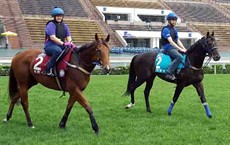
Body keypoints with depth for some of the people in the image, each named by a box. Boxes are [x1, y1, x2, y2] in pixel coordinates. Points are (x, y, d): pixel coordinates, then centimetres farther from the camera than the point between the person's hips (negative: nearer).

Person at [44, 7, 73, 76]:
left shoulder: (64, 26, 17)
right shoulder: (51, 25, -6)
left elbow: (68, 37, 11)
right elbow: (52, 37, -18)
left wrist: (69, 42, -14)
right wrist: (63, 43, -27)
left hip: (61, 46, 7)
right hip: (50, 46, -7)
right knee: (58, 50, -40)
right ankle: (49, 69, -33)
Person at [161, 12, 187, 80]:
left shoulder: (175, 30, 17)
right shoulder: (166, 29, -11)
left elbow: (178, 40, 17)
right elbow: (171, 42, -19)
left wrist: (184, 48, 2)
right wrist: (180, 49, -22)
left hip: (175, 47, 9)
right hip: (168, 48, -9)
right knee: (179, 57, -31)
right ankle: (169, 73, -29)